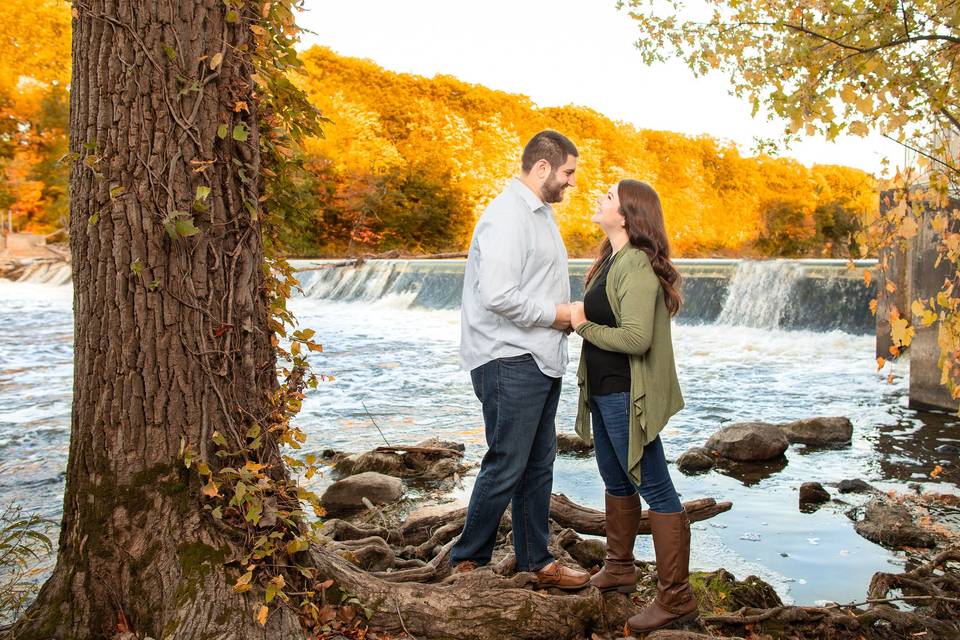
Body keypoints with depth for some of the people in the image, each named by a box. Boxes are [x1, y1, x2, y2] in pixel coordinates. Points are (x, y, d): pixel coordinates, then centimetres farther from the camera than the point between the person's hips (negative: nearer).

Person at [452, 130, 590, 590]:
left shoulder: (540, 213, 17)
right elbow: (498, 296, -26)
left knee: (539, 464, 14)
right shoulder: (507, 216, -16)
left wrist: (573, 311, 6)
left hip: (540, 361, 10)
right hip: (509, 362, -10)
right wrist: (559, 314, -15)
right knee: (506, 465, -2)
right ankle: (467, 562, 14)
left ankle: (536, 561, 26)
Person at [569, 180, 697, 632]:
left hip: (627, 396, -11)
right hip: (604, 391, 11)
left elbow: (636, 338, -27)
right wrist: (581, 318, -3)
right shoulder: (613, 259, 10)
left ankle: (676, 599, 7)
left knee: (655, 490, -2)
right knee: (616, 481, 22)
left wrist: (584, 326, -16)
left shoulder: (637, 266, -20)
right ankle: (619, 570, 40)